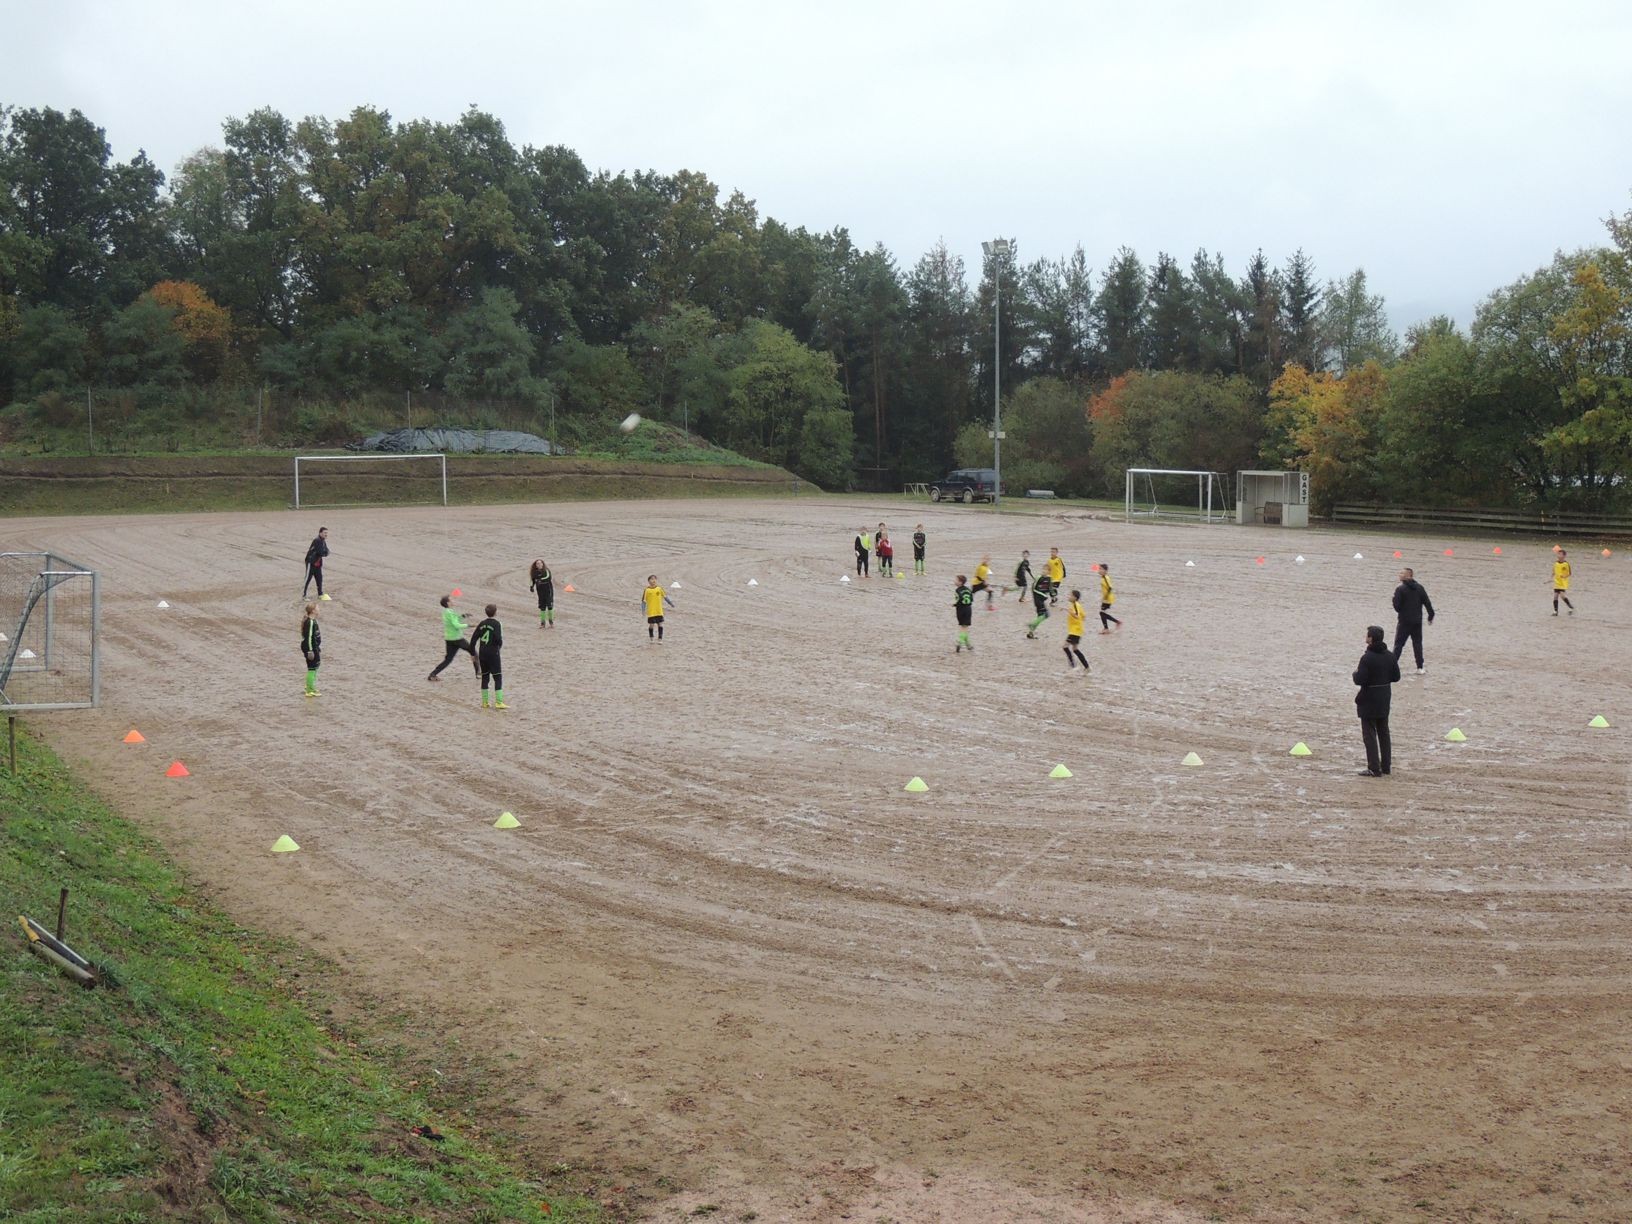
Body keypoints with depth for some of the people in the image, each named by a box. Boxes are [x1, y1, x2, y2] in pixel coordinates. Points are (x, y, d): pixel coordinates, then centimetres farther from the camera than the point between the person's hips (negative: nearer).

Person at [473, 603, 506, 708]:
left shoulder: (482, 624, 8)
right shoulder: (496, 624, -10)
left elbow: (473, 639, 7)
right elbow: (498, 638, -21)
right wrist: (500, 645, 1)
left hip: (482, 654, 6)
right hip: (493, 654, -6)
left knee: (485, 677, 12)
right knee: (498, 678, -2)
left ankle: (485, 702, 14)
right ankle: (498, 702, -7)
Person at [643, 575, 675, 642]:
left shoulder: (659, 589, 1)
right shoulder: (647, 590, -5)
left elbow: (665, 596, 10)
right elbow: (644, 600, -2)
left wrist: (671, 603, 7)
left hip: (659, 611, 2)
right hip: (651, 612, -2)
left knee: (660, 624, 1)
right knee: (651, 625, 5)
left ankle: (660, 639, 10)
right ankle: (651, 638, 24)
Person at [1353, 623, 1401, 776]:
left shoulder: (1367, 658, -21)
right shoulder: (1390, 656, 1)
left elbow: (1360, 680, -23)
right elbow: (1396, 676, 6)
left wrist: (1355, 673, -3)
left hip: (1369, 700, -7)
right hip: (1384, 700, 7)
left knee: (1369, 734, 0)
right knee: (1384, 732, 18)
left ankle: (1374, 769, -2)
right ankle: (1386, 766, 23)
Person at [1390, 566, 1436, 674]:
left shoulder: (1400, 589, -13)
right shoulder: (1419, 587, 3)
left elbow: (1396, 605, -15)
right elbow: (1427, 603, 4)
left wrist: (1400, 611, 8)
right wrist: (1431, 616, 14)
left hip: (1404, 622, -4)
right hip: (1417, 621, 4)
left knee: (1398, 644, 1)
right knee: (1417, 643, 11)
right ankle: (1420, 668, 11)